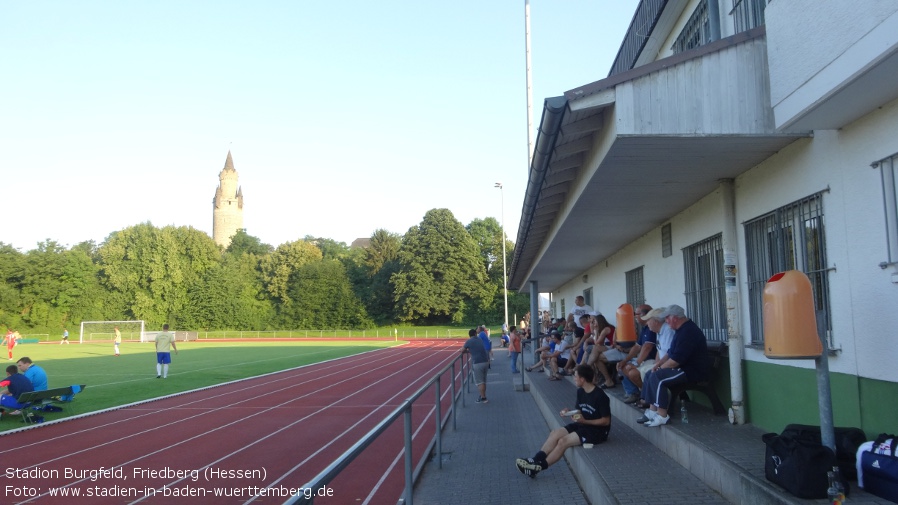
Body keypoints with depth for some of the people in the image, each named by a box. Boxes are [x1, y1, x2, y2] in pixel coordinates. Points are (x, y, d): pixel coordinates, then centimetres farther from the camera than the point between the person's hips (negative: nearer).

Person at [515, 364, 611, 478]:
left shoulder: (600, 396, -19)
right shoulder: (580, 392, 5)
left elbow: (606, 421, -16)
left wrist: (584, 421, -23)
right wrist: (569, 412, -7)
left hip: (597, 430, -8)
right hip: (582, 425, 8)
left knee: (563, 441, -22)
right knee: (555, 433, -13)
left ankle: (538, 467, -17)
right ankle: (535, 460, -18)